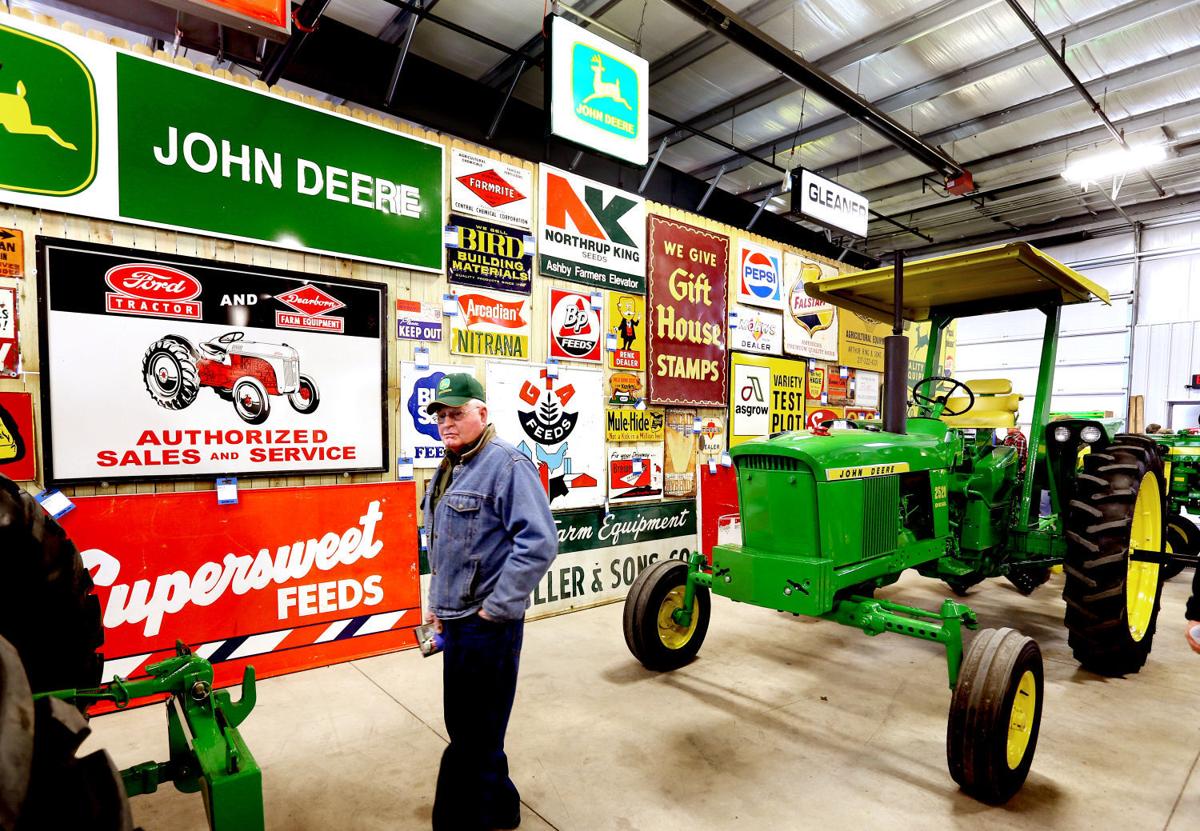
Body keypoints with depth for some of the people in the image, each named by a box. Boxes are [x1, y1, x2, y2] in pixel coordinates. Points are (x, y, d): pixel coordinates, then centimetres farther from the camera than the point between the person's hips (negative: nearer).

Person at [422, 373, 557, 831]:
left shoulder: (506, 464, -17)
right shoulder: (450, 469, 12)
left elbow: (539, 542, -25)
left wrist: (494, 609, -21)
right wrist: (439, 603, 18)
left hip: (487, 624, -9)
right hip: (455, 620, 10)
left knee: (473, 737, 6)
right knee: (465, 726, 22)